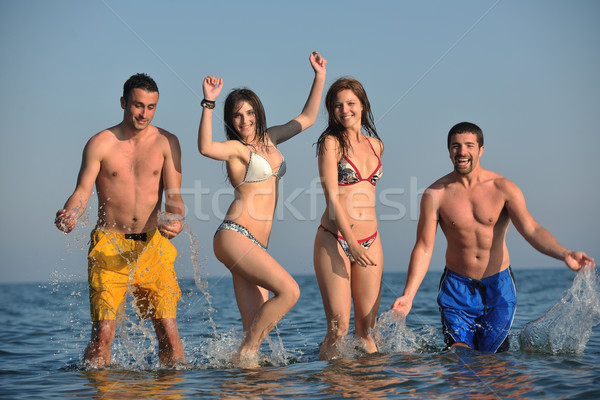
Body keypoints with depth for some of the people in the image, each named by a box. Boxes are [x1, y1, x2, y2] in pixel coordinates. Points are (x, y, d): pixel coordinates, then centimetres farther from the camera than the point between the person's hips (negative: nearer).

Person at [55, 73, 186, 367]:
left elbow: (173, 195, 0)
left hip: (153, 246, 2)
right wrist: (68, 215, -29)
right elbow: (82, 191, -6)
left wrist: (176, 221, -22)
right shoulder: (100, 144, 0)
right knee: (103, 332, -10)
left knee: (168, 329, -3)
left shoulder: (166, 143, 5)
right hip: (110, 245, -1)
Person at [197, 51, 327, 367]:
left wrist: (320, 77, 24)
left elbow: (307, 118, 29)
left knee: (256, 326, -2)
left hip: (255, 246, 7)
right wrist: (209, 103, -30)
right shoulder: (236, 147, -3)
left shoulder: (268, 139, 19)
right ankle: (245, 352, -10)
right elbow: (205, 147, -26)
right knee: (289, 290, -19)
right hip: (234, 236, -7)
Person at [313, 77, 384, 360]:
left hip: (370, 241, 5)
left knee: (366, 329, 5)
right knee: (338, 327, -9)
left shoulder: (375, 145, 14)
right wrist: (351, 242, -20)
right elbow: (332, 196, -11)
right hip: (335, 240, -5)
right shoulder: (331, 142, -3)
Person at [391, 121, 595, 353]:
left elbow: (531, 230, -17)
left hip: (498, 285, 0)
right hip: (457, 286, 0)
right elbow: (424, 248, -9)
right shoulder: (435, 194, -8)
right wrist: (408, 295, -19)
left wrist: (564, 254, -35)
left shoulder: (503, 188, -8)